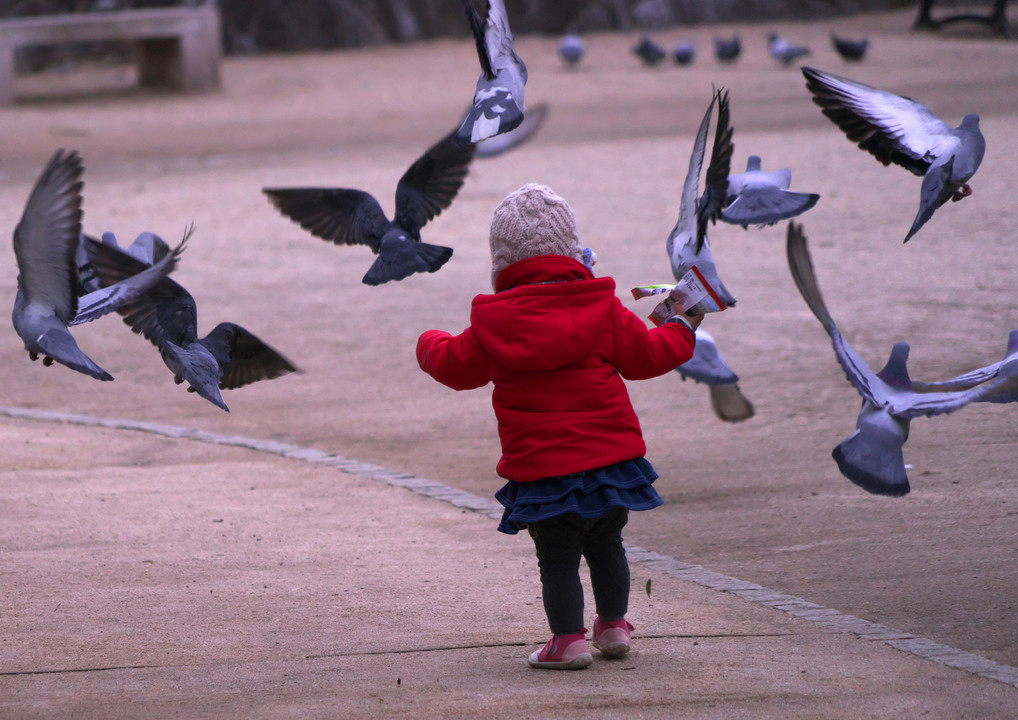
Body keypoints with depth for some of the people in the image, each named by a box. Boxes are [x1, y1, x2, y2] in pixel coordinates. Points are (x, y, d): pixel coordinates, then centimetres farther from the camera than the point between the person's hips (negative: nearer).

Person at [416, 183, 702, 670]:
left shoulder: (493, 323, -3)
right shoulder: (601, 307, 0)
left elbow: (457, 366, 9)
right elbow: (643, 355, 7)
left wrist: (431, 346, 33)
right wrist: (680, 331, 27)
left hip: (540, 464, -3)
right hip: (610, 451, 3)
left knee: (557, 558, 3)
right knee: (606, 547, 20)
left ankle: (568, 640, 0)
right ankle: (613, 626, 28)